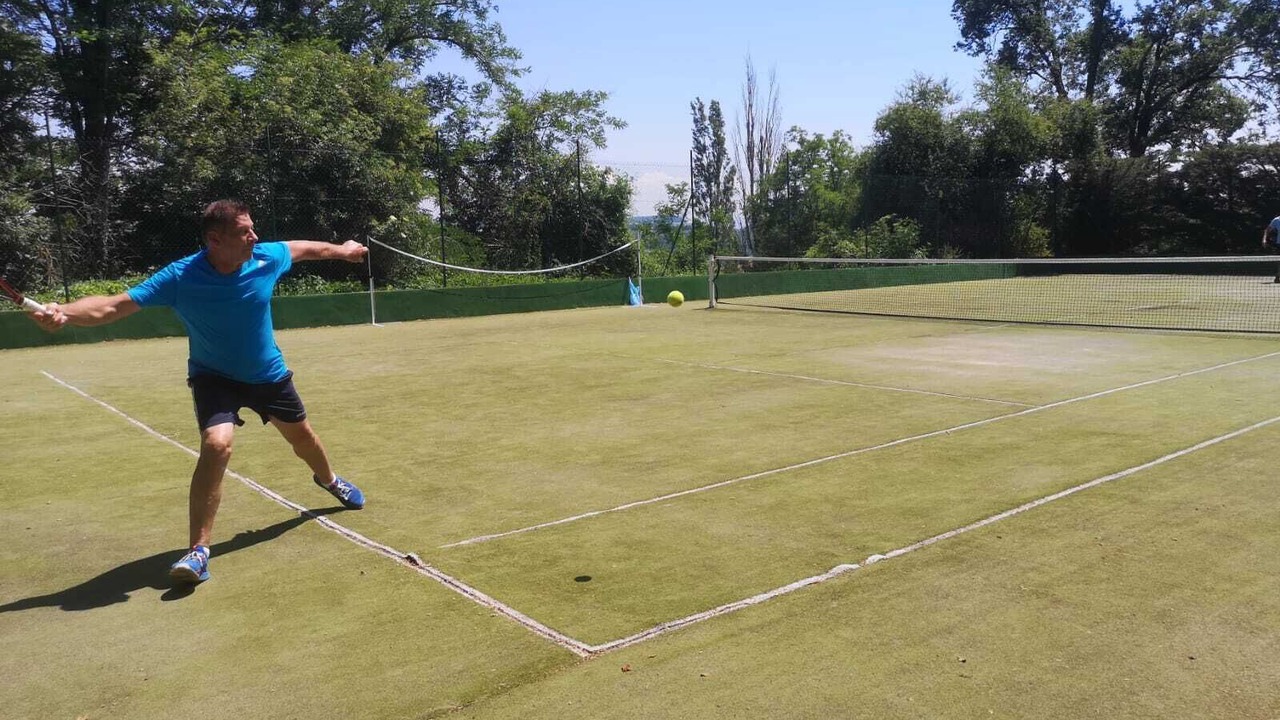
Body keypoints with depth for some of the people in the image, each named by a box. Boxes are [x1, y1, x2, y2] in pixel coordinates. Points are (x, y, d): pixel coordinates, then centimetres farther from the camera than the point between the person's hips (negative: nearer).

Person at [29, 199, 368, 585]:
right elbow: (113, 305, -33)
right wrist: (65, 312, -51)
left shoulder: (267, 257, -20)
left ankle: (329, 480, 55)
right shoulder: (180, 277, -28)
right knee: (216, 445, -27)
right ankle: (198, 550, -16)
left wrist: (341, 250, 18)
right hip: (215, 376, -3)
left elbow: (303, 247, 3)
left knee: (302, 436, 20)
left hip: (269, 373, 4)